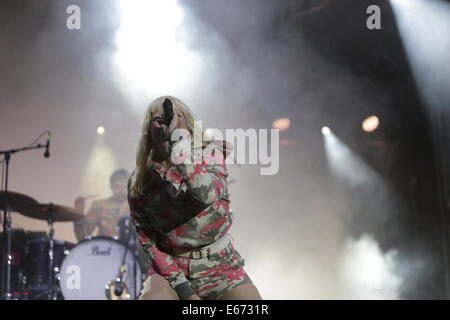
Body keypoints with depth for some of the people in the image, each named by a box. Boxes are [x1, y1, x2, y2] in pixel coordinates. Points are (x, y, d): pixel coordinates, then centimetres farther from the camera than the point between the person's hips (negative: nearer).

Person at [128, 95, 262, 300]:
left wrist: (179, 134, -25)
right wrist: (182, 287, -12)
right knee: (151, 295, -29)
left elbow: (205, 193, -25)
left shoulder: (210, 153, -2)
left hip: (220, 263, 1)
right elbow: (148, 241, -1)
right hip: (172, 267, 0)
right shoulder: (139, 183, 0)